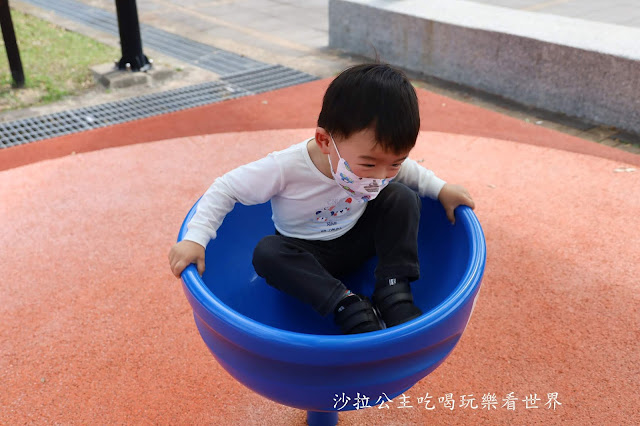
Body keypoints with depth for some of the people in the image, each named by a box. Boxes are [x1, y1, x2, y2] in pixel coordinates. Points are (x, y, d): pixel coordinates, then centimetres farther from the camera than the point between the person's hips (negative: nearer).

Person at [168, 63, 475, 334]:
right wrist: (195, 239, -29)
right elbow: (226, 189, -22)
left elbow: (405, 169, 5)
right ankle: (349, 307, -34)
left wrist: (440, 189, -6)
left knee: (402, 198, -21)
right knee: (267, 253, -35)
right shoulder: (286, 168, -32)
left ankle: (395, 293, -21)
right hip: (306, 256, -3)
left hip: (356, 241, 3)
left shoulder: (375, 153, -20)